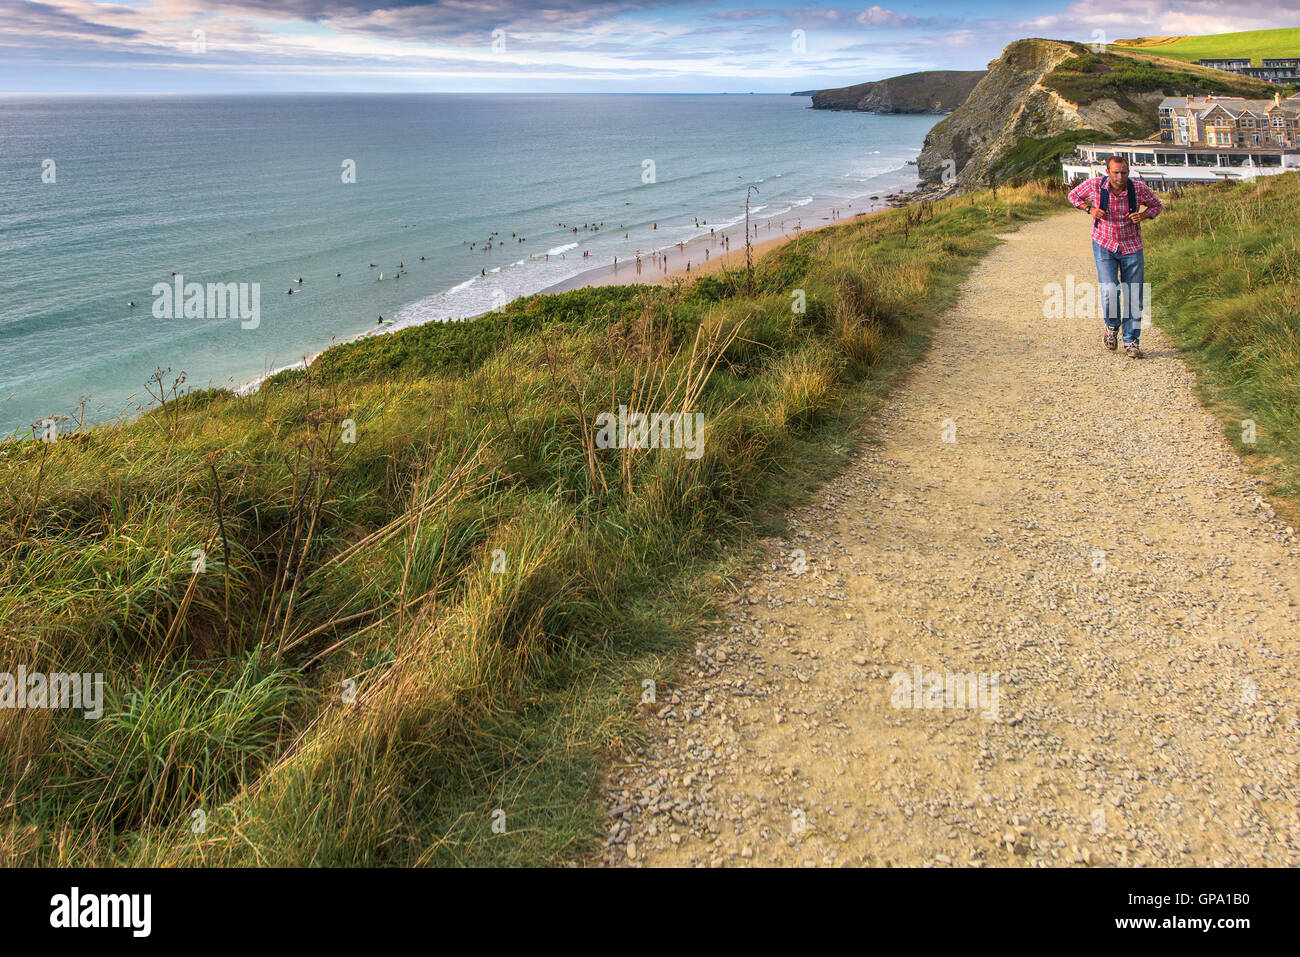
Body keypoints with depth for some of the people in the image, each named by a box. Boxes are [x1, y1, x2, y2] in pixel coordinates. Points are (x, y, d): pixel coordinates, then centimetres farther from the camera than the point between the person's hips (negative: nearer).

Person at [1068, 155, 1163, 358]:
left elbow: (1157, 205, 8)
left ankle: (1131, 342, 16)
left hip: (1132, 248, 1)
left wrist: (1143, 215, -14)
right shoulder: (1095, 185, -12)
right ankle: (1112, 326, 14)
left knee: (1133, 297, 3)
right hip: (1104, 246, -1)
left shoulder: (1139, 188, -10)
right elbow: (1073, 195, 8)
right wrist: (1090, 209, -10)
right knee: (1109, 291, -17)